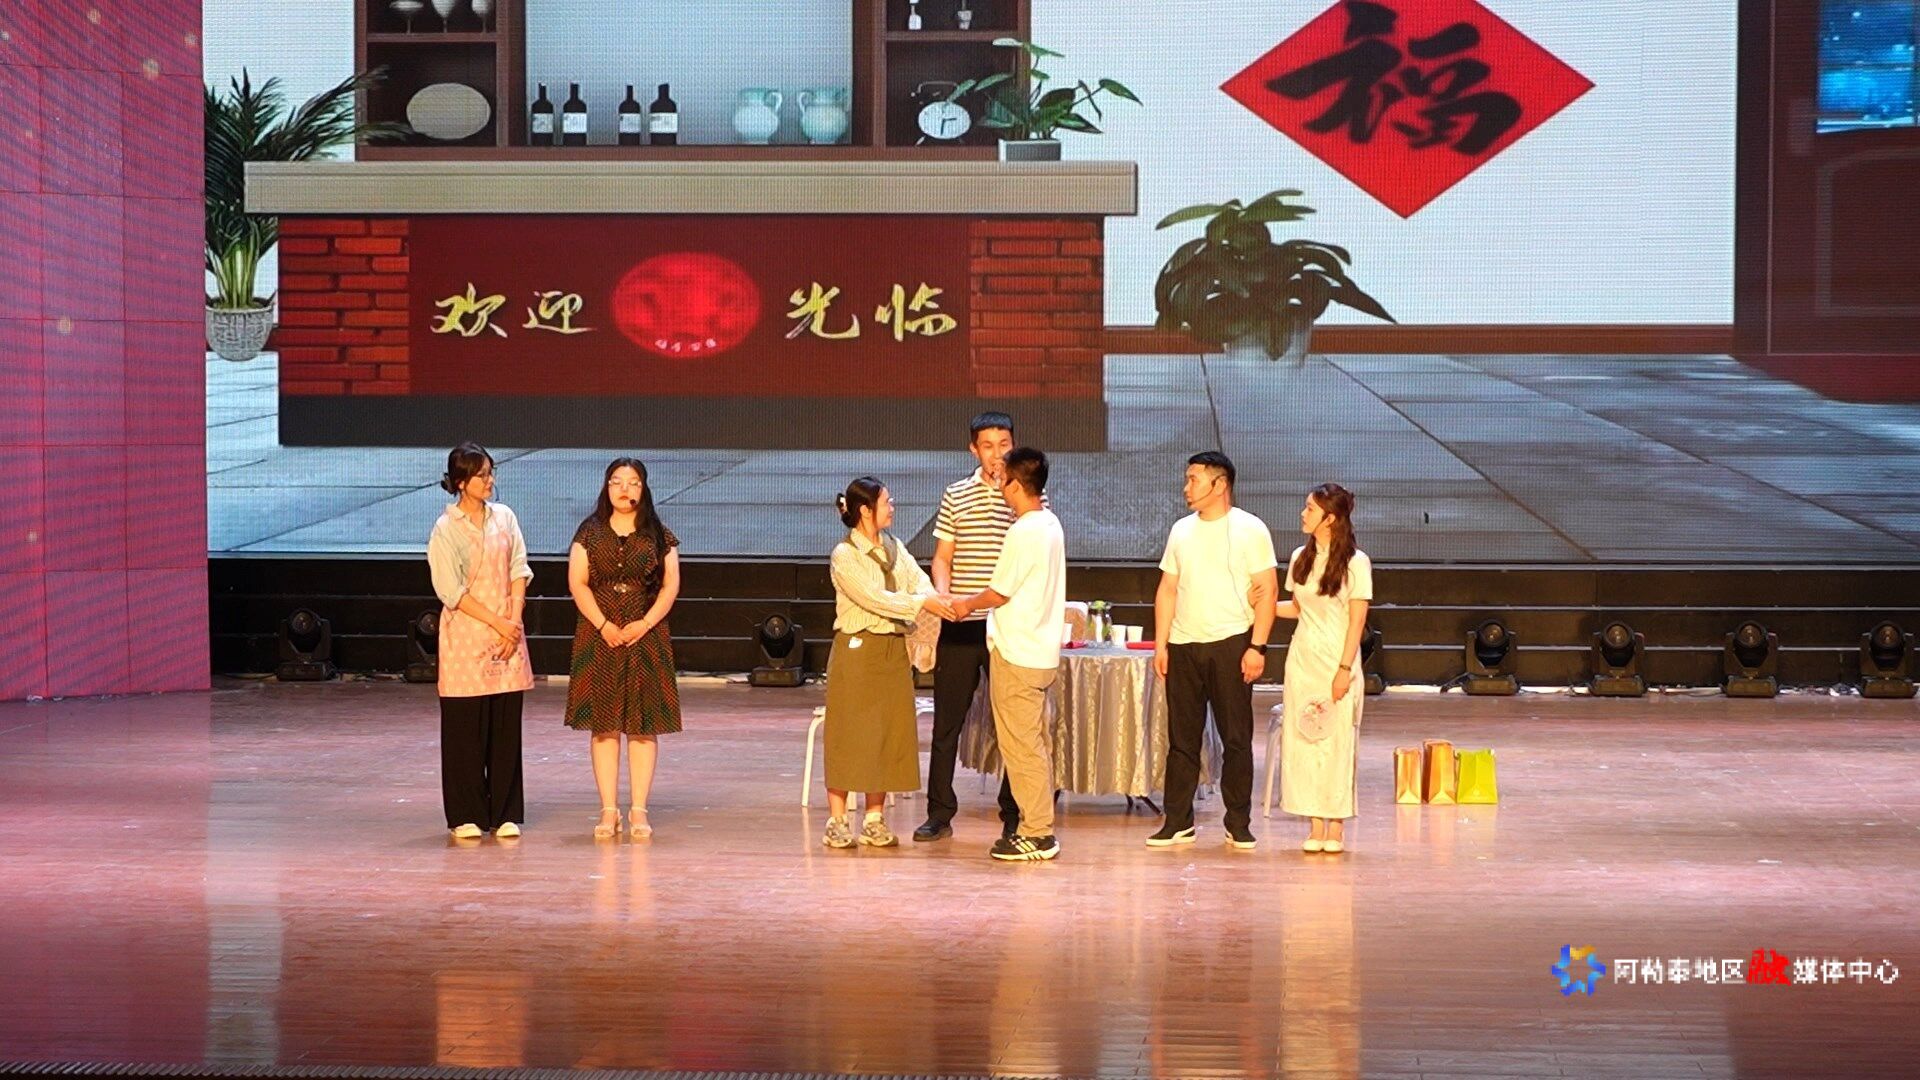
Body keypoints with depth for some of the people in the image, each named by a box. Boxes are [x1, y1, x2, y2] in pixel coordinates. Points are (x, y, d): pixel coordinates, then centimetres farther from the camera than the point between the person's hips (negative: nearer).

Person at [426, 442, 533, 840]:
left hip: (508, 635, 4)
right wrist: (497, 623, -11)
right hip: (466, 635, -4)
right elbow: (452, 591, -8)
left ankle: (506, 814, 11)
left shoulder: (504, 517, 9)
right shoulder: (446, 529, -5)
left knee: (507, 727, 4)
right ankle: (466, 816, 8)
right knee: (466, 729, 0)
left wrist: (515, 621, -5)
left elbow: (518, 570, 7)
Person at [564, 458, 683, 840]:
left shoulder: (659, 536, 6)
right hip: (599, 637, 0)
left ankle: (639, 810, 2)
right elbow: (578, 583, 0)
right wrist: (604, 625, -11)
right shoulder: (589, 533, 6)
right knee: (604, 725, 0)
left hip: (646, 635, 0)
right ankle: (609, 810, 2)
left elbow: (670, 585, 2)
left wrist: (644, 624, -10)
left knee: (644, 726, -1)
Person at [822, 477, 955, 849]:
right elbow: (875, 598, -19)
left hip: (893, 651, 7)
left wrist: (932, 599, -21)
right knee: (849, 733, -3)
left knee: (890, 732, 6)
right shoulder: (845, 555, -10)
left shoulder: (893, 547, 12)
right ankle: (837, 821, 2)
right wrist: (922, 604, -25)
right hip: (858, 649, -7)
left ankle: (875, 819, 14)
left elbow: (918, 578, 1)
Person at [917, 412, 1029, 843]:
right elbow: (943, 557, 11)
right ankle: (939, 813, 14)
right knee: (947, 719, 6)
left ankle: (1014, 815, 11)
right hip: (959, 625, 2)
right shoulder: (956, 495, 9)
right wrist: (943, 597, -7)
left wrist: (1009, 486, -13)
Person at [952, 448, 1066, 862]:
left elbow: (999, 593, -14)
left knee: (1022, 746, -4)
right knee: (1034, 743, 14)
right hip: (1041, 652, 10)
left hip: (1016, 655, -10)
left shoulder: (1024, 532, -19)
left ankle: (1036, 835, -2)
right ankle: (1037, 826, 19)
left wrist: (966, 605, 3)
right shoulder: (1049, 524, 10)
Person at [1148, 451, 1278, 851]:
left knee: (1236, 738, -1)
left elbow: (1267, 591, -5)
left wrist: (1257, 646, -12)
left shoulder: (1249, 530, -2)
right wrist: (1160, 644, 7)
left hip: (1231, 643, -4)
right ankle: (1178, 822, 11)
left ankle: (1239, 825, 6)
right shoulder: (1181, 530, 12)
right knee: (1182, 738, 5)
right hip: (1183, 645, 4)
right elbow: (1168, 590, 14)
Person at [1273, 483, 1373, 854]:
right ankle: (1315, 825, 6)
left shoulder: (1356, 563, -7)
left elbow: (1357, 621, -9)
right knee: (1302, 741, 1)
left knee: (1337, 743, -3)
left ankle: (1336, 827, 4)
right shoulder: (1300, 558, 8)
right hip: (1302, 658, 5)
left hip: (1337, 661, -5)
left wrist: (1344, 669, -14)